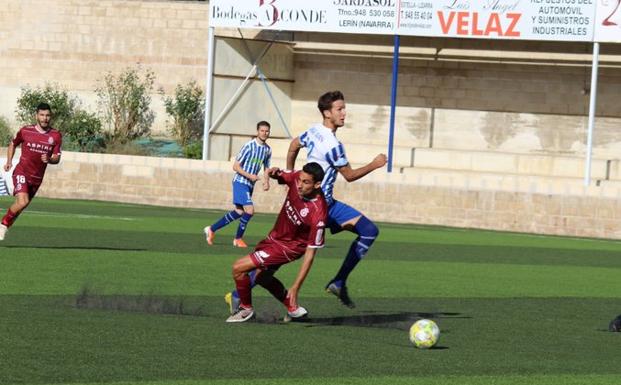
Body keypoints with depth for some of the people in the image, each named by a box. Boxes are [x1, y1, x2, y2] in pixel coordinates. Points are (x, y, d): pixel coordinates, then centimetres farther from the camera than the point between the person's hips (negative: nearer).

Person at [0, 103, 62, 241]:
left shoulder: (56, 136, -1)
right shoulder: (25, 131, -5)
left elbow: (57, 158, 1)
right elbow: (13, 144, 14)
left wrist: (49, 159, -21)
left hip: (37, 177, 4)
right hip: (22, 172, -4)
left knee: (23, 205, 13)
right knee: (22, 202, -24)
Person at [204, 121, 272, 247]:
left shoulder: (267, 150, 7)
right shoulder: (249, 146, -15)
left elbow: (266, 168, 20)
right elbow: (235, 166, -12)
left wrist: (266, 181, 1)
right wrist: (249, 176, -23)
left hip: (250, 185, 8)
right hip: (240, 182, -8)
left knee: (239, 212, 10)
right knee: (250, 210, -18)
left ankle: (212, 229, 23)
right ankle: (238, 239, 0)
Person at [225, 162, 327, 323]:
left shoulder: (318, 215, -36)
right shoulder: (296, 178, -20)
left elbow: (310, 254, -28)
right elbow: (280, 175, 5)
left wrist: (295, 287, -26)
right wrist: (275, 172, -22)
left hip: (289, 247, -8)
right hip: (275, 236, 8)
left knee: (238, 268, -12)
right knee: (260, 276, 26)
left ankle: (246, 309, 12)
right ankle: (293, 309, 38)